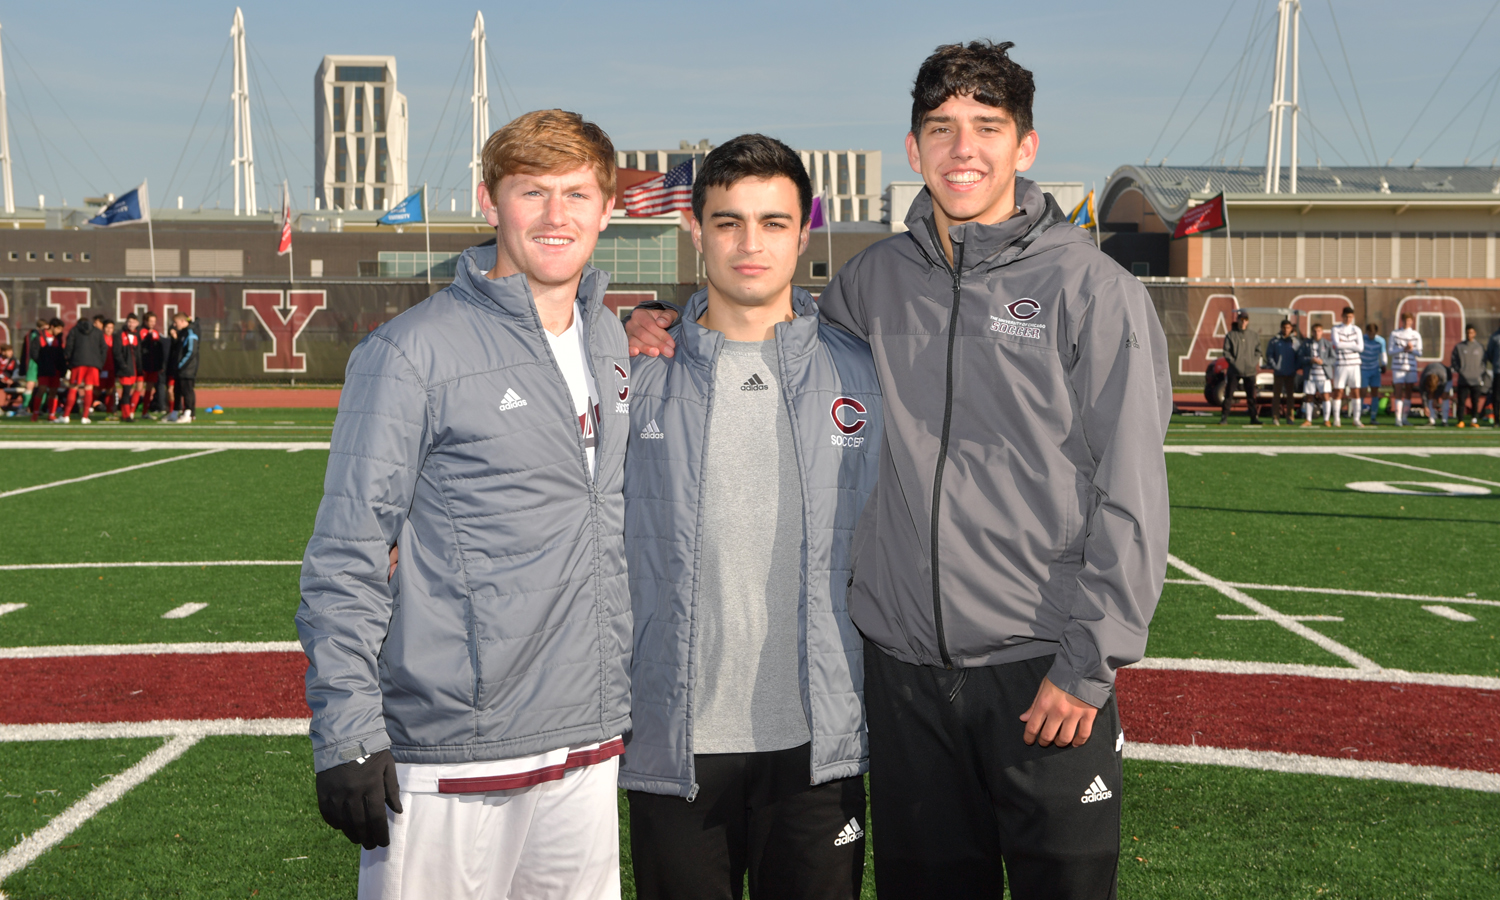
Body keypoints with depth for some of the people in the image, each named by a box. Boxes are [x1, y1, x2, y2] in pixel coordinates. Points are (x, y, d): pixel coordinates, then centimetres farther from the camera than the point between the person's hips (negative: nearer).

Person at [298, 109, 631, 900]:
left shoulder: (613, 344, 11)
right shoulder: (413, 351, -10)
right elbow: (345, 559, -10)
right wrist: (347, 735, -15)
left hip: (588, 747, 6)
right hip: (449, 763, -6)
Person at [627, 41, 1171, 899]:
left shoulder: (1094, 289, -6)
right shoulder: (872, 280, 8)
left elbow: (1130, 498, -7)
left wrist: (1088, 665, -11)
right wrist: (673, 331, 8)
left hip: (1045, 671, -4)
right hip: (904, 665, 4)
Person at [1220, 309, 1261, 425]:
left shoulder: (1254, 335, 9)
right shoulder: (1231, 335, 3)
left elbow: (1258, 350, 13)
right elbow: (1226, 351, 0)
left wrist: (1255, 362, -1)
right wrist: (1233, 362, -11)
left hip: (1250, 370, 2)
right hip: (1234, 370, -2)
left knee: (1251, 395, 4)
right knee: (1229, 394, -4)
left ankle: (1254, 417, 10)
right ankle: (1224, 418, -1)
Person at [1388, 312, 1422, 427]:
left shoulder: (1416, 335, 6)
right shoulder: (1395, 334, 2)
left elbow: (1419, 353, 4)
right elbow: (1391, 351, -3)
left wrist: (1411, 350, -16)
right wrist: (1403, 349, -18)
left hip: (1411, 367, 2)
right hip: (1398, 366, -2)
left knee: (1409, 393, 5)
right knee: (1398, 393, -9)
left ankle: (1404, 418, 13)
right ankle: (1398, 419, -11)